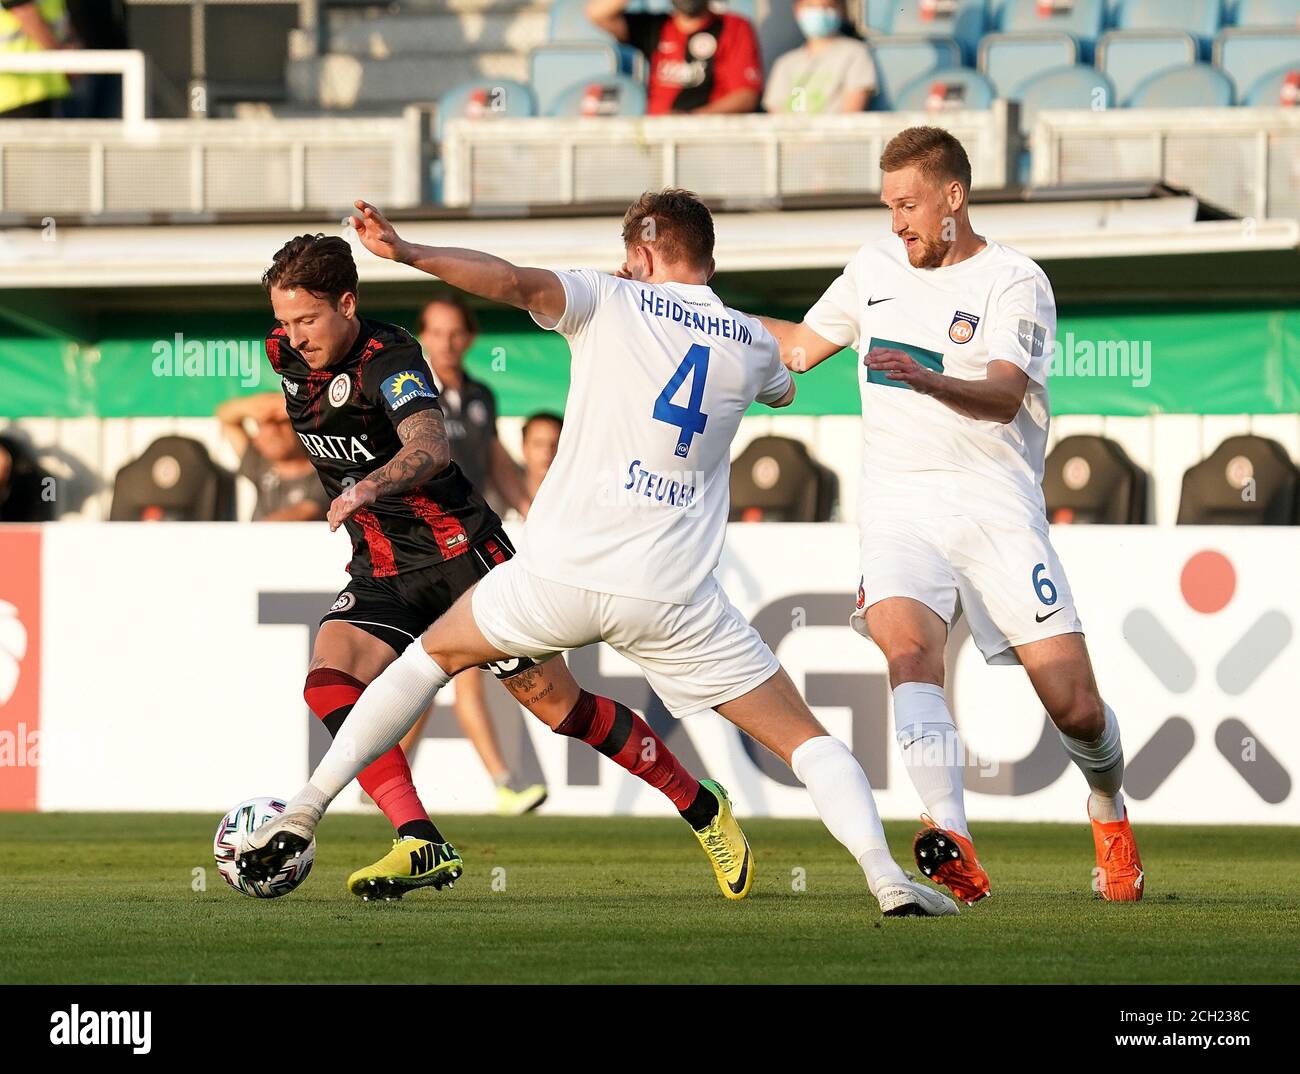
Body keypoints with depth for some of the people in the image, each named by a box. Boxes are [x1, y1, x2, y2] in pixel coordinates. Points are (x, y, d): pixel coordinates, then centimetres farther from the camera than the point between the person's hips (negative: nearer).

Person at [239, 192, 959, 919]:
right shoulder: (751, 343, 11)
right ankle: (887, 876, -16)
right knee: (802, 736, 7)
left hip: (562, 578, 0)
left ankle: (305, 811, 19)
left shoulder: (611, 302, 2)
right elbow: (784, 389, 37)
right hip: (674, 599, 1)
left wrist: (410, 253, -19)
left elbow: (515, 282, -18)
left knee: (433, 655, 25)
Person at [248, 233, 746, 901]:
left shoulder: (390, 359, -21)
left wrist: (370, 487, -57)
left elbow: (430, 447, -39)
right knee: (329, 679, -22)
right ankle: (421, 846, -28)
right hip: (381, 573, 6)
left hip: (462, 553, -6)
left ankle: (704, 811, 16)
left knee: (557, 704, -2)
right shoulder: (285, 356, 0)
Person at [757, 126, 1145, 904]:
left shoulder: (1015, 282, -6)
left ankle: (1110, 811, 29)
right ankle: (953, 845, -37)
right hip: (900, 510, 3)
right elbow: (800, 346, 26)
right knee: (908, 648, -28)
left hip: (998, 510, -3)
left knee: (1076, 709, -5)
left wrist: (926, 378, -40)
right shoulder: (876, 267, 12)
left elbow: (1004, 396, -21)